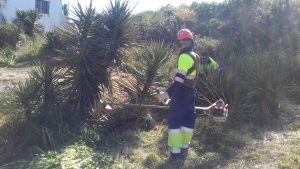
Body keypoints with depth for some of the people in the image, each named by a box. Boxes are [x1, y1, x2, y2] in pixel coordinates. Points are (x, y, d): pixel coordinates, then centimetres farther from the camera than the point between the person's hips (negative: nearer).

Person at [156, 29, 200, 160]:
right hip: (191, 93, 9)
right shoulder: (196, 57, 11)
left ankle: (176, 151, -2)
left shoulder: (185, 56, -18)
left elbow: (179, 78, -27)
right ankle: (184, 147, 24)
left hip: (181, 93, -9)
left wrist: (167, 93, -32)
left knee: (174, 120, -3)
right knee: (188, 120, 13)